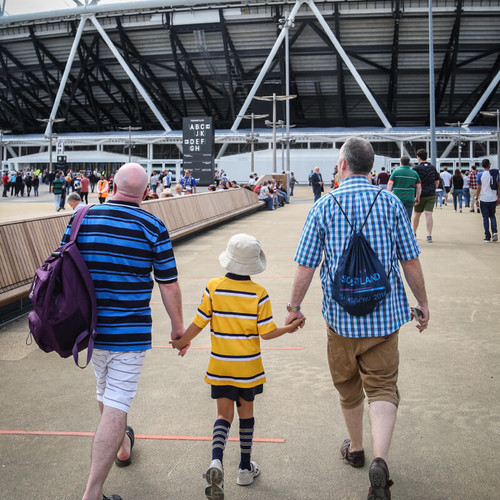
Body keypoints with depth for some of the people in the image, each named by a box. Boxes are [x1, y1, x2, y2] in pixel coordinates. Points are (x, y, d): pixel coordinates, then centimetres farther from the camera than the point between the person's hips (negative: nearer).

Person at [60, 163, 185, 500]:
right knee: (116, 407, -1)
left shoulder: (81, 219, 0)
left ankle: (121, 447, 50)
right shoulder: (152, 227, -9)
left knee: (105, 393, 26)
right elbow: (168, 285, -7)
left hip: (91, 328, 5)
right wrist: (178, 325, 7)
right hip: (130, 332, -5)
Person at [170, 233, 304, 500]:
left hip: (220, 366, 0)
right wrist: (289, 328, 8)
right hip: (248, 367, 0)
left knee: (224, 414, 7)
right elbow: (266, 333, -10)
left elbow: (198, 324, -6)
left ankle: (216, 460, -18)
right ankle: (245, 469, 26)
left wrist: (182, 341, 12)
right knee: (246, 411, 15)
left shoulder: (213, 288, -9)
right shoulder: (259, 294, -11)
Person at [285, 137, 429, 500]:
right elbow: (410, 261, -1)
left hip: (341, 314, 0)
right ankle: (380, 460, -16)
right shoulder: (391, 202, -3)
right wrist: (423, 303, 11)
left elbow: (306, 266, -5)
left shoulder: (324, 206, -6)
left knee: (348, 386, 18)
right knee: (383, 386, 3)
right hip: (385, 313, 0)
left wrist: (294, 306, 8)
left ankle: (356, 449, 37)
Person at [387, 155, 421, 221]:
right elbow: (419, 187, 8)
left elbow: (390, 184, -8)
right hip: (409, 199, 1)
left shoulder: (396, 172, 0)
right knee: (408, 218, 1)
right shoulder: (414, 173, 7)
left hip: (397, 198, -1)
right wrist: (417, 198, 17)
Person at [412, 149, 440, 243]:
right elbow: (437, 182, 12)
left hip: (420, 195, -2)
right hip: (431, 195, 2)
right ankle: (429, 235, -14)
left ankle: (414, 233, 28)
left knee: (417, 214, 13)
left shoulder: (416, 168, -6)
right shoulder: (433, 167, 7)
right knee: (429, 214, -3)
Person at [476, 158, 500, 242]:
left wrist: (477, 199, 2)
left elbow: (479, 188, -6)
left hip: (483, 199, -3)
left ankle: (487, 236, 4)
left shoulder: (480, 174, -7)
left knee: (485, 217, 4)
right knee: (492, 215, 19)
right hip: (493, 199, 3)